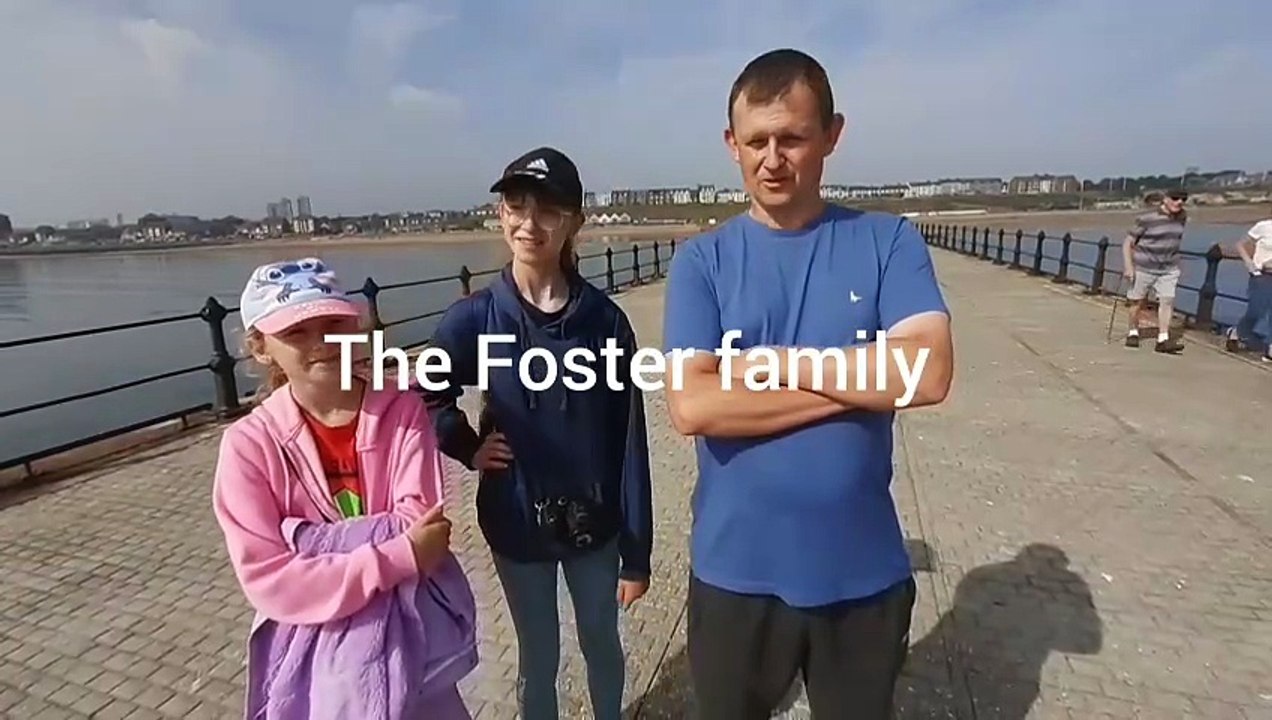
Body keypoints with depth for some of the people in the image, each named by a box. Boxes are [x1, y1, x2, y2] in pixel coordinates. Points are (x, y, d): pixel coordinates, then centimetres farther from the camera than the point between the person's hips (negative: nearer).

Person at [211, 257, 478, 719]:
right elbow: (265, 581, -18)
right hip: (312, 649, -1)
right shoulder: (249, 444, -12)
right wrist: (400, 556, -25)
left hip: (412, 633, 1)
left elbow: (419, 525, -16)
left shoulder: (402, 410, -11)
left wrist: (305, 537, -21)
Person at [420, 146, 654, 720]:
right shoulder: (474, 318, -11)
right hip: (516, 524, 0)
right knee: (538, 660, 20)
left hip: (594, 521, 0)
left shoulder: (605, 319, -13)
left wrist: (637, 552, -7)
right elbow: (430, 398, 8)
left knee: (602, 645, 24)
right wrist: (468, 447, -8)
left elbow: (630, 442, -10)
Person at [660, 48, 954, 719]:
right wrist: (861, 380, -17)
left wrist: (772, 362, -18)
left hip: (864, 571, 1)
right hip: (735, 570, 0)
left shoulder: (888, 241, -3)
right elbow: (690, 406, -18)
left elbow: (929, 373, -17)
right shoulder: (701, 259, -6)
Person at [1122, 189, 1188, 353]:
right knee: (1138, 301, 7)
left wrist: (1174, 261, 23)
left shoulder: (1182, 217, 6)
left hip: (1169, 269, 4)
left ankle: (1163, 339, -13)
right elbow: (1128, 242, -11)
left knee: (1167, 300, -10)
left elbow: (1176, 239, 22)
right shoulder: (1147, 219, -13)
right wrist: (1128, 266, -17)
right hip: (1144, 267, -4)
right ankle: (1133, 332, 26)